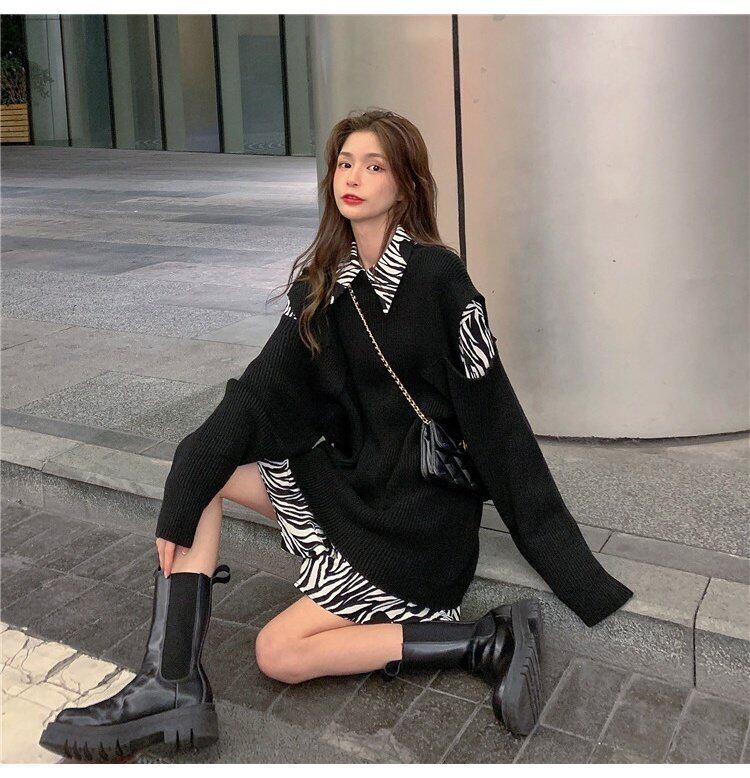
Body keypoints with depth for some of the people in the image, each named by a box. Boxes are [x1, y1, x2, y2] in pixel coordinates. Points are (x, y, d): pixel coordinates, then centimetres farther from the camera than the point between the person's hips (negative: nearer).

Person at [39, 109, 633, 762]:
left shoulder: (437, 277, -15)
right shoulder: (321, 279, 4)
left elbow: (493, 417, -14)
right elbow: (264, 392, -5)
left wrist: (571, 564, -12)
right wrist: (181, 502, -15)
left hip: (421, 503, -7)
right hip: (348, 473, 7)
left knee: (280, 653, -9)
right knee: (200, 469, -2)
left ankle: (487, 642, -9)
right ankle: (173, 683, -10)